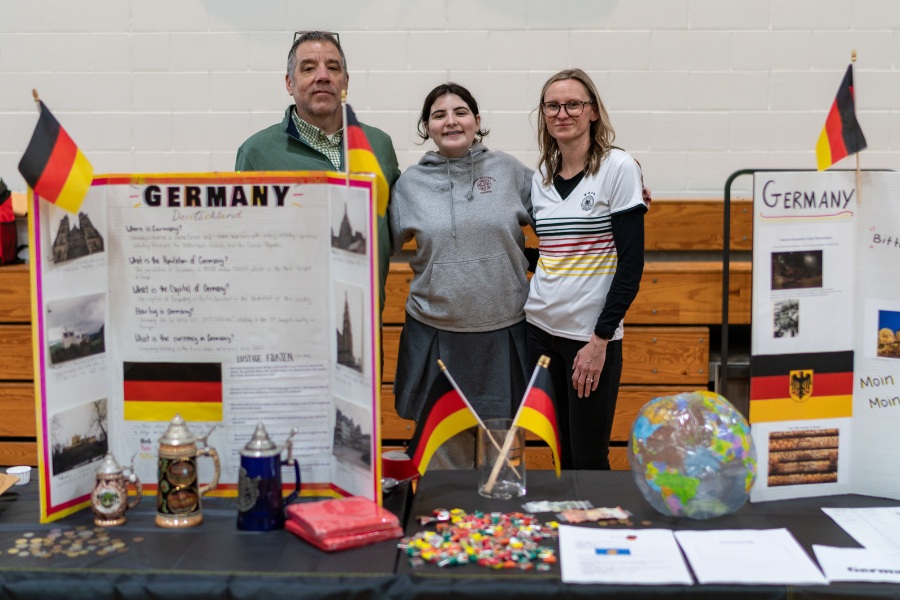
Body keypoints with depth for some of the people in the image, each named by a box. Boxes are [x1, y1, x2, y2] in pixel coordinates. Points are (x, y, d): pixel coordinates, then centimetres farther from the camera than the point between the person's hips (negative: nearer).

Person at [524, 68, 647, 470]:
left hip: (591, 334, -5)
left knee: (589, 460, 0)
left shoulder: (618, 168, -6)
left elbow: (632, 260, -10)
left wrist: (600, 338, -14)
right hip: (540, 328, 5)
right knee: (563, 455, 11)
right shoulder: (541, 177, 9)